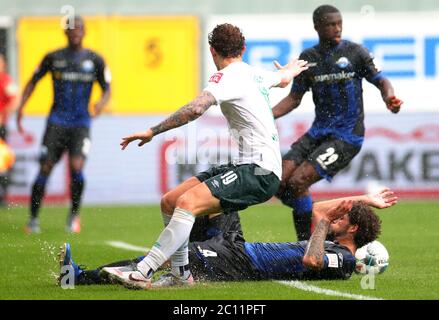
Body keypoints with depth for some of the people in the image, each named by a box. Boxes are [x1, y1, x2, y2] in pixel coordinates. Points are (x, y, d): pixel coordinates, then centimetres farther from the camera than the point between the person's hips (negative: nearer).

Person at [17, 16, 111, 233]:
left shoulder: (94, 60, 5)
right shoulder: (53, 58, 6)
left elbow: (107, 89, 8)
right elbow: (34, 81, 17)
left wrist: (102, 102, -15)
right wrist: (21, 107, 6)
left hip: (81, 124, -1)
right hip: (56, 122, 1)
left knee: (76, 166, -20)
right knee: (45, 170, -6)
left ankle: (74, 215, 1)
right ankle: (33, 219, 6)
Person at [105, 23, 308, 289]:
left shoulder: (228, 76, -10)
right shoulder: (255, 73, 17)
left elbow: (196, 109, -27)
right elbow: (283, 79, 41)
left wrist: (153, 132, -24)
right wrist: (292, 68, 65)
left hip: (259, 172, -9)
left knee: (187, 203, -28)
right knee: (170, 201, 5)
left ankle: (143, 273, -39)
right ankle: (181, 276, 11)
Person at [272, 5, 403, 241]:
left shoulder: (354, 52, -2)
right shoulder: (308, 58, 9)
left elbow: (380, 80, -2)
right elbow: (294, 98, 13)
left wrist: (389, 97, -26)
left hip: (347, 135, -5)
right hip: (318, 132, 5)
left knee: (297, 182, -20)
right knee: (279, 182, -9)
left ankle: (306, 243, -4)